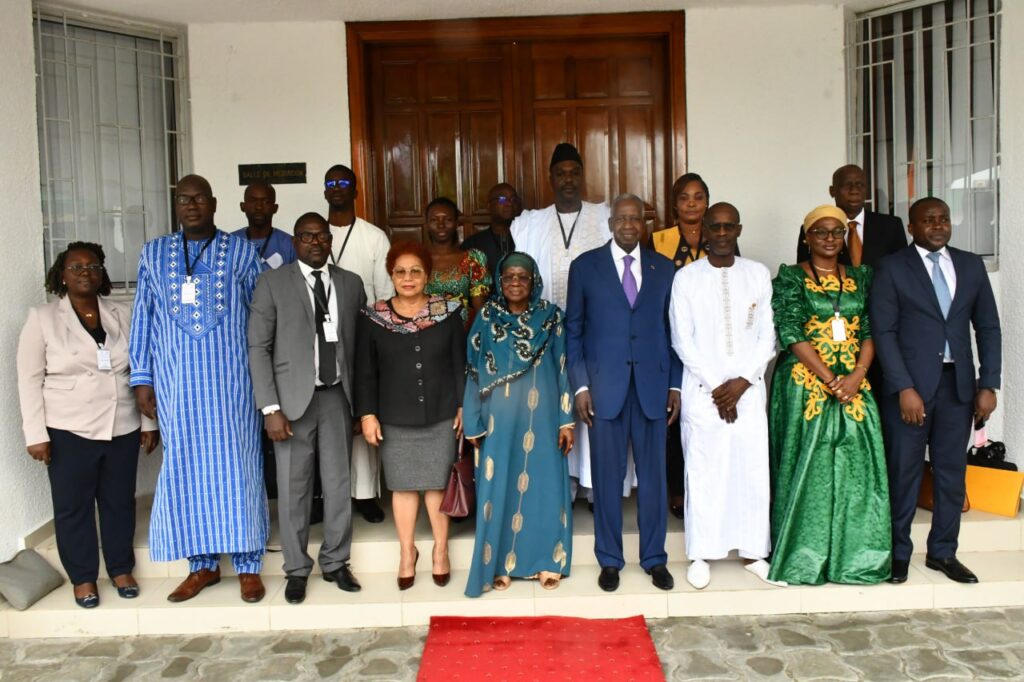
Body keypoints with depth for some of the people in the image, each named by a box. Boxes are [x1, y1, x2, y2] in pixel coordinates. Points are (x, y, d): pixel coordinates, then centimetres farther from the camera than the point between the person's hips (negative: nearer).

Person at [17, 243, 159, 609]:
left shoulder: (121, 315, 4)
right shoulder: (42, 318, -3)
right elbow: (30, 379, -5)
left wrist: (149, 421, 6)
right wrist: (35, 434, -10)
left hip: (122, 428, 3)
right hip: (69, 431, -2)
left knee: (120, 502, 12)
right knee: (72, 506, 8)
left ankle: (121, 569, 28)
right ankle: (83, 578, 23)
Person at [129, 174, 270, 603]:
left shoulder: (242, 253, 2)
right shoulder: (153, 254, 9)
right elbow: (142, 318, 9)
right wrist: (141, 379, 5)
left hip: (230, 379, -2)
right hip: (176, 381, 2)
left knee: (237, 464, 1)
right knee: (186, 465, 7)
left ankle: (248, 564, 13)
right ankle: (202, 563, 20)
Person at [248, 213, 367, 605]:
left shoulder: (351, 283, 8)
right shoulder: (273, 283, -2)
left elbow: (360, 342, 10)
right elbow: (258, 348, -5)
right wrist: (271, 408, -12)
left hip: (337, 396, 3)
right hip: (294, 397, -2)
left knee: (339, 482, 9)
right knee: (293, 487, 5)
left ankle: (335, 562, 26)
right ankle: (297, 569, 21)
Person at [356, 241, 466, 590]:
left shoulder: (448, 312, 0)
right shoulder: (373, 318, -1)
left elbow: (461, 364, 2)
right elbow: (365, 371, 1)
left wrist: (464, 405, -1)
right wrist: (367, 414, -4)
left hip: (441, 415, 0)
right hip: (395, 419, 0)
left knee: (438, 483, 9)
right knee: (403, 485, 9)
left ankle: (440, 549, 24)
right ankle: (407, 551, 23)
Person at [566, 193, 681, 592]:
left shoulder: (663, 268, 9)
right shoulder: (585, 266, 4)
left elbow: (671, 330, 9)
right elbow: (573, 330, 3)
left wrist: (675, 384, 4)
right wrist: (580, 384, -4)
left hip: (653, 386, 2)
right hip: (605, 386, -1)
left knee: (653, 474, 8)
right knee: (607, 476, 5)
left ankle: (654, 558, 23)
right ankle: (609, 559, 20)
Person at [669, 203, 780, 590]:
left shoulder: (758, 275, 6)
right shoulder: (686, 278, 1)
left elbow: (767, 337, 4)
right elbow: (682, 341, -3)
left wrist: (742, 381, -8)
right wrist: (715, 386, -9)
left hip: (748, 388, 2)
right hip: (702, 389, -2)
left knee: (753, 469, 5)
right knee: (703, 471, 1)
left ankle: (752, 552, 19)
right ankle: (700, 555, 12)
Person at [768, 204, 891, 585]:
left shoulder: (860, 278, 12)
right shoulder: (790, 278, -1)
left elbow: (870, 331, 7)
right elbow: (791, 334, -9)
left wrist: (856, 376, -10)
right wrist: (830, 379, -15)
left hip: (854, 385, 4)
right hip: (804, 385, -4)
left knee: (856, 466, 3)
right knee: (807, 468, -1)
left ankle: (853, 555, 15)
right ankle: (803, 557, 10)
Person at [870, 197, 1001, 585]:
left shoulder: (971, 265, 10)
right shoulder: (892, 268, -2)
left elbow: (988, 327, 10)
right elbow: (884, 332, -7)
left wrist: (988, 385, 2)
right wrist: (904, 388, -14)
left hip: (958, 385, 4)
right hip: (910, 385, -4)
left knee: (952, 472, 9)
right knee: (904, 473, 3)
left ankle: (943, 552, 23)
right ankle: (898, 552, 17)